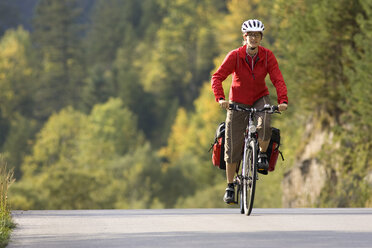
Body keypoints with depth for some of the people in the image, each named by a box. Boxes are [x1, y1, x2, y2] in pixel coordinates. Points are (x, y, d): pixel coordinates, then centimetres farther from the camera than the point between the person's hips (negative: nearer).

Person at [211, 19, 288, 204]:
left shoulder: (267, 56, -11)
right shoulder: (235, 56, -16)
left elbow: (278, 80, -16)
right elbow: (217, 77, -22)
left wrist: (283, 101, -33)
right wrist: (220, 98, -38)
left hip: (260, 99, 1)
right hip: (238, 102, -1)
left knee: (264, 126, -34)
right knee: (233, 146, -2)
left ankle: (263, 155, -5)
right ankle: (230, 186, 12)